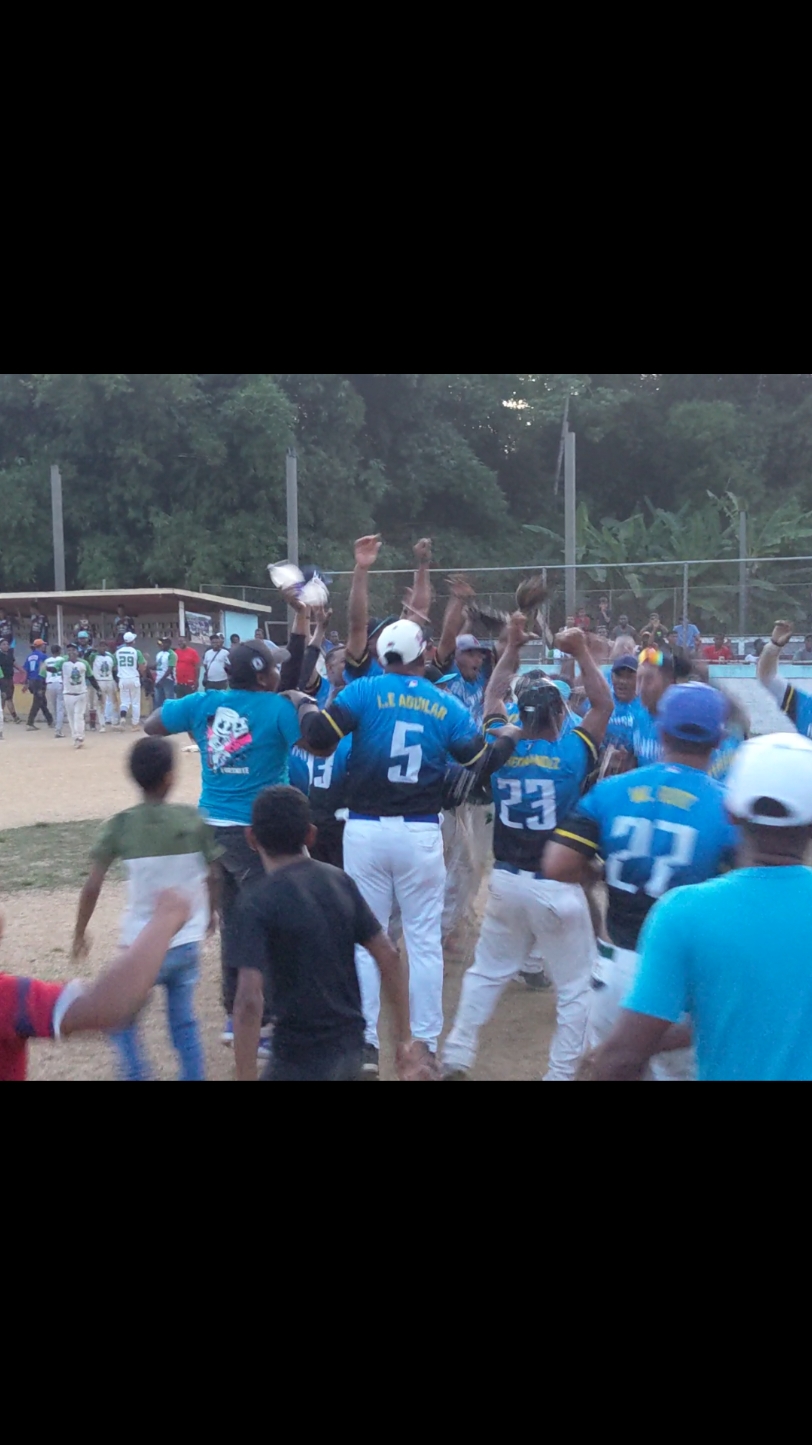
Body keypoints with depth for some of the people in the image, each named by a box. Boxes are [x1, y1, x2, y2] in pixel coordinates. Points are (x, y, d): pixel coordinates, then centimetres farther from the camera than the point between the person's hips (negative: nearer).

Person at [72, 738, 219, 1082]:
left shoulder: (121, 825, -11)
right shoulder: (193, 820, -6)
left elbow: (92, 887, -10)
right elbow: (211, 878, 2)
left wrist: (79, 933, 5)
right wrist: (210, 913, 22)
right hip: (187, 943, 3)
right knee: (183, 1021, 19)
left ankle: (137, 1076, 10)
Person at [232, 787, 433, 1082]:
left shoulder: (259, 902, -13)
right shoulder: (339, 882, 3)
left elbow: (249, 1001, -22)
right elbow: (389, 958, 3)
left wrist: (246, 1078, -18)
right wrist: (404, 1039, 10)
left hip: (302, 1058, -6)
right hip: (350, 1048, 6)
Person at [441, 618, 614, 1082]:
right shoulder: (571, 754, -12)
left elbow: (492, 699, 16)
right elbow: (604, 705, 0)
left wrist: (513, 647, 15)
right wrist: (582, 653, 1)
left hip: (507, 881, 4)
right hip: (558, 888, -4)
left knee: (488, 972, 19)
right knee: (577, 987, 7)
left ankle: (457, 1057, 21)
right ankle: (564, 1073, 7)